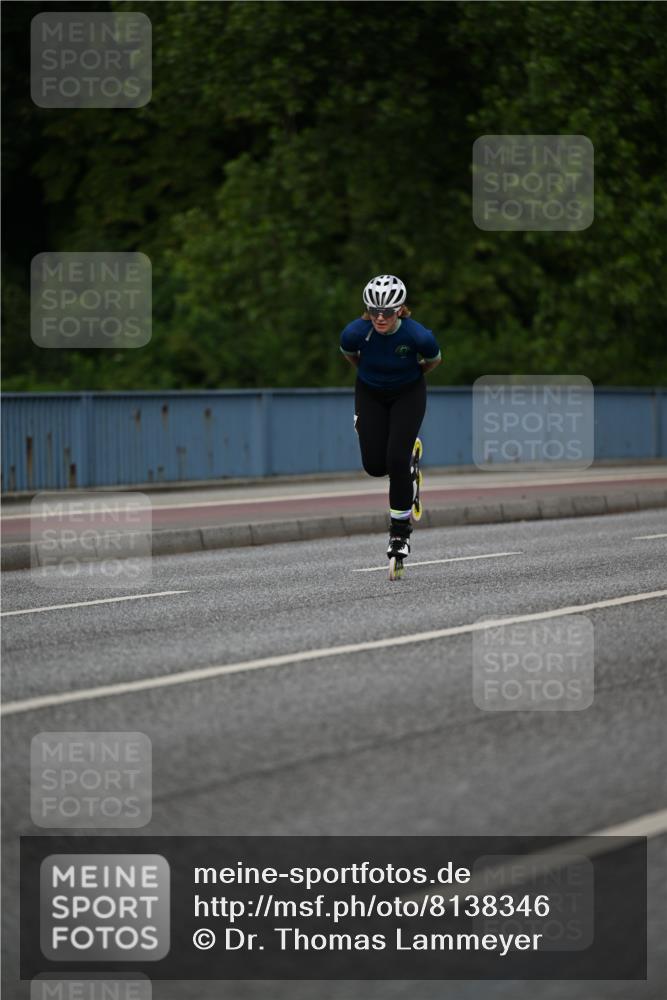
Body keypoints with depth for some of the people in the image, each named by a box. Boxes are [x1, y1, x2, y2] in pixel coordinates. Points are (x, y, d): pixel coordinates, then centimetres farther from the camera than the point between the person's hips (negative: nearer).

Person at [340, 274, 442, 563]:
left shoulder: (419, 336, -31)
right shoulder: (355, 332, -28)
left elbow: (434, 360, -7)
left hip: (408, 394, -2)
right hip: (370, 394, 2)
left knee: (396, 460, -17)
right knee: (375, 466, -5)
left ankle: (400, 528, 1)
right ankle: (410, 451, 31)